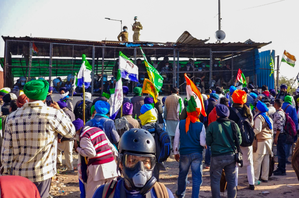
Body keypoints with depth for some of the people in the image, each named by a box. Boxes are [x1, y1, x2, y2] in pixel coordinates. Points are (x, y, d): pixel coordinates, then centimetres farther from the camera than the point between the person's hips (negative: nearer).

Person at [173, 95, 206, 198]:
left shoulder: (181, 123, -5)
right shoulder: (200, 125, -10)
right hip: (197, 154, -2)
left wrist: (176, 152, 12)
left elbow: (176, 139, 1)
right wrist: (206, 144, 10)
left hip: (184, 153, 3)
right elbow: (203, 143, -12)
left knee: (182, 174, 20)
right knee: (197, 176, 6)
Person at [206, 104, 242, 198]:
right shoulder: (233, 125, -1)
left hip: (217, 157, -3)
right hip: (231, 156, 3)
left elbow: (208, 142, -6)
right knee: (231, 180, 14)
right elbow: (239, 141, 2)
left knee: (215, 180, 9)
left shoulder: (212, 126, -10)